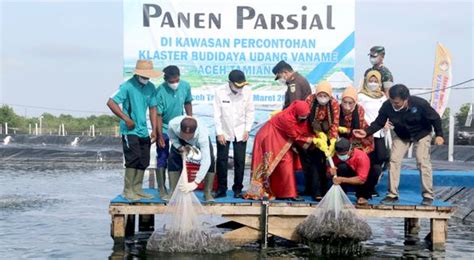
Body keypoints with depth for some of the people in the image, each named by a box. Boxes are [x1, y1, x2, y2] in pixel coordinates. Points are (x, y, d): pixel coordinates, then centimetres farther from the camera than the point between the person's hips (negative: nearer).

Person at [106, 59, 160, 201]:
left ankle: (137, 189, 20)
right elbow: (111, 102, -16)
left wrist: (154, 129, 5)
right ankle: (128, 190, 0)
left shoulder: (151, 87, 6)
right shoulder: (127, 86, -12)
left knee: (144, 161, 9)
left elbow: (153, 108, 11)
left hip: (143, 131, 7)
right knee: (133, 160, -11)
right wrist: (126, 118, -17)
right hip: (130, 130, -6)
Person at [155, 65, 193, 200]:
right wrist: (160, 136, -19)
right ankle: (162, 190, 9)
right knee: (162, 160, 1)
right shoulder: (160, 92, -24)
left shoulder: (185, 86, -12)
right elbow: (158, 115, -20)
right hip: (164, 130, -4)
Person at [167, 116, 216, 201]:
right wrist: (180, 147, -32)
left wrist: (195, 182, -56)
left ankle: (208, 193, -6)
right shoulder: (172, 124, -41)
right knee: (173, 159, -16)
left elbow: (206, 161, -51)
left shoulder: (202, 134, -48)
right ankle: (172, 192, -5)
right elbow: (172, 138, -15)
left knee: (210, 160, -21)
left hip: (200, 141, -2)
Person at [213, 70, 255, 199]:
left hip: (240, 131, 1)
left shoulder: (247, 91, -10)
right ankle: (221, 189, 12)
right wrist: (219, 133, -10)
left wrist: (247, 130, -5)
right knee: (221, 160, 2)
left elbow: (250, 112, -1)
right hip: (224, 131, -1)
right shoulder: (220, 92, -14)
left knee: (240, 161, 1)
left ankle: (238, 189, 12)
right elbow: (217, 114, -9)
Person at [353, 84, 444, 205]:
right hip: (401, 135, 3)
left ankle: (428, 195, -1)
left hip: (422, 134, -3)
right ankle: (392, 194, 2)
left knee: (423, 161, -12)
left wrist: (439, 135, -19)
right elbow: (378, 123, -15)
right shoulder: (387, 106, -28)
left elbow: (435, 118, -17)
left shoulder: (420, 104, -34)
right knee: (394, 160, -6)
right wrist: (367, 132, -31)